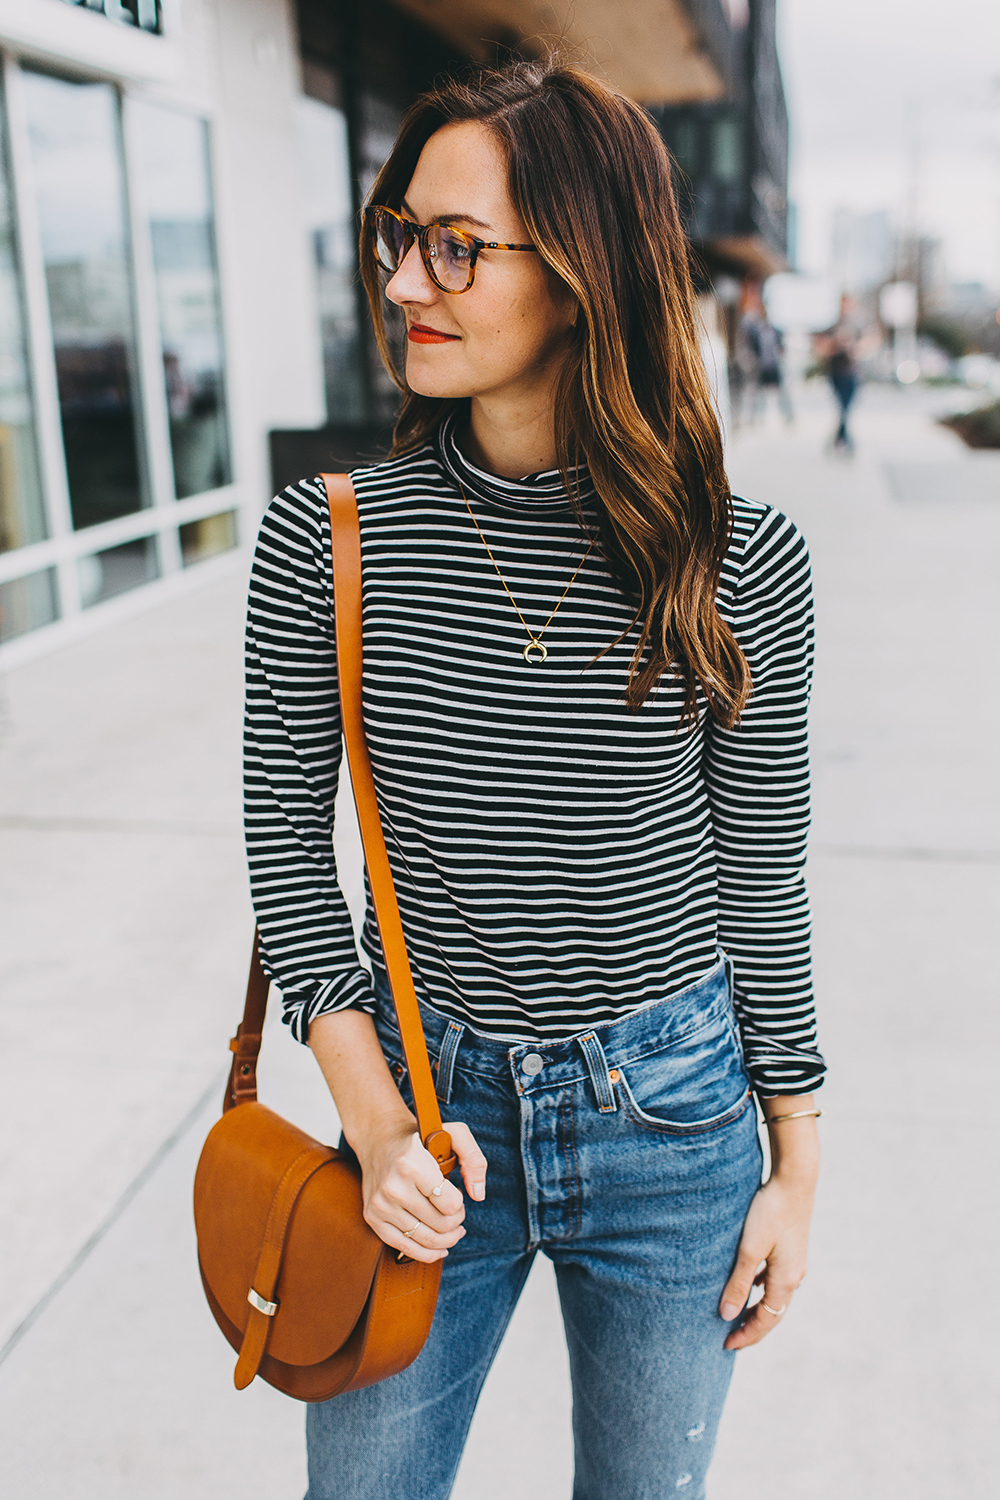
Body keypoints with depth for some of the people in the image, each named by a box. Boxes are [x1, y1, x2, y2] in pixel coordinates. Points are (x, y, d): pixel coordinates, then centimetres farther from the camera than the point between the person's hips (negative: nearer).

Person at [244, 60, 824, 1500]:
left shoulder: (744, 565, -12)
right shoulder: (323, 542, -11)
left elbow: (760, 873, -3)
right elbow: (284, 838, -2)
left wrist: (796, 1164, 4)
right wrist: (373, 1117, -11)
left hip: (672, 1114, 0)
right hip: (428, 1100, 1)